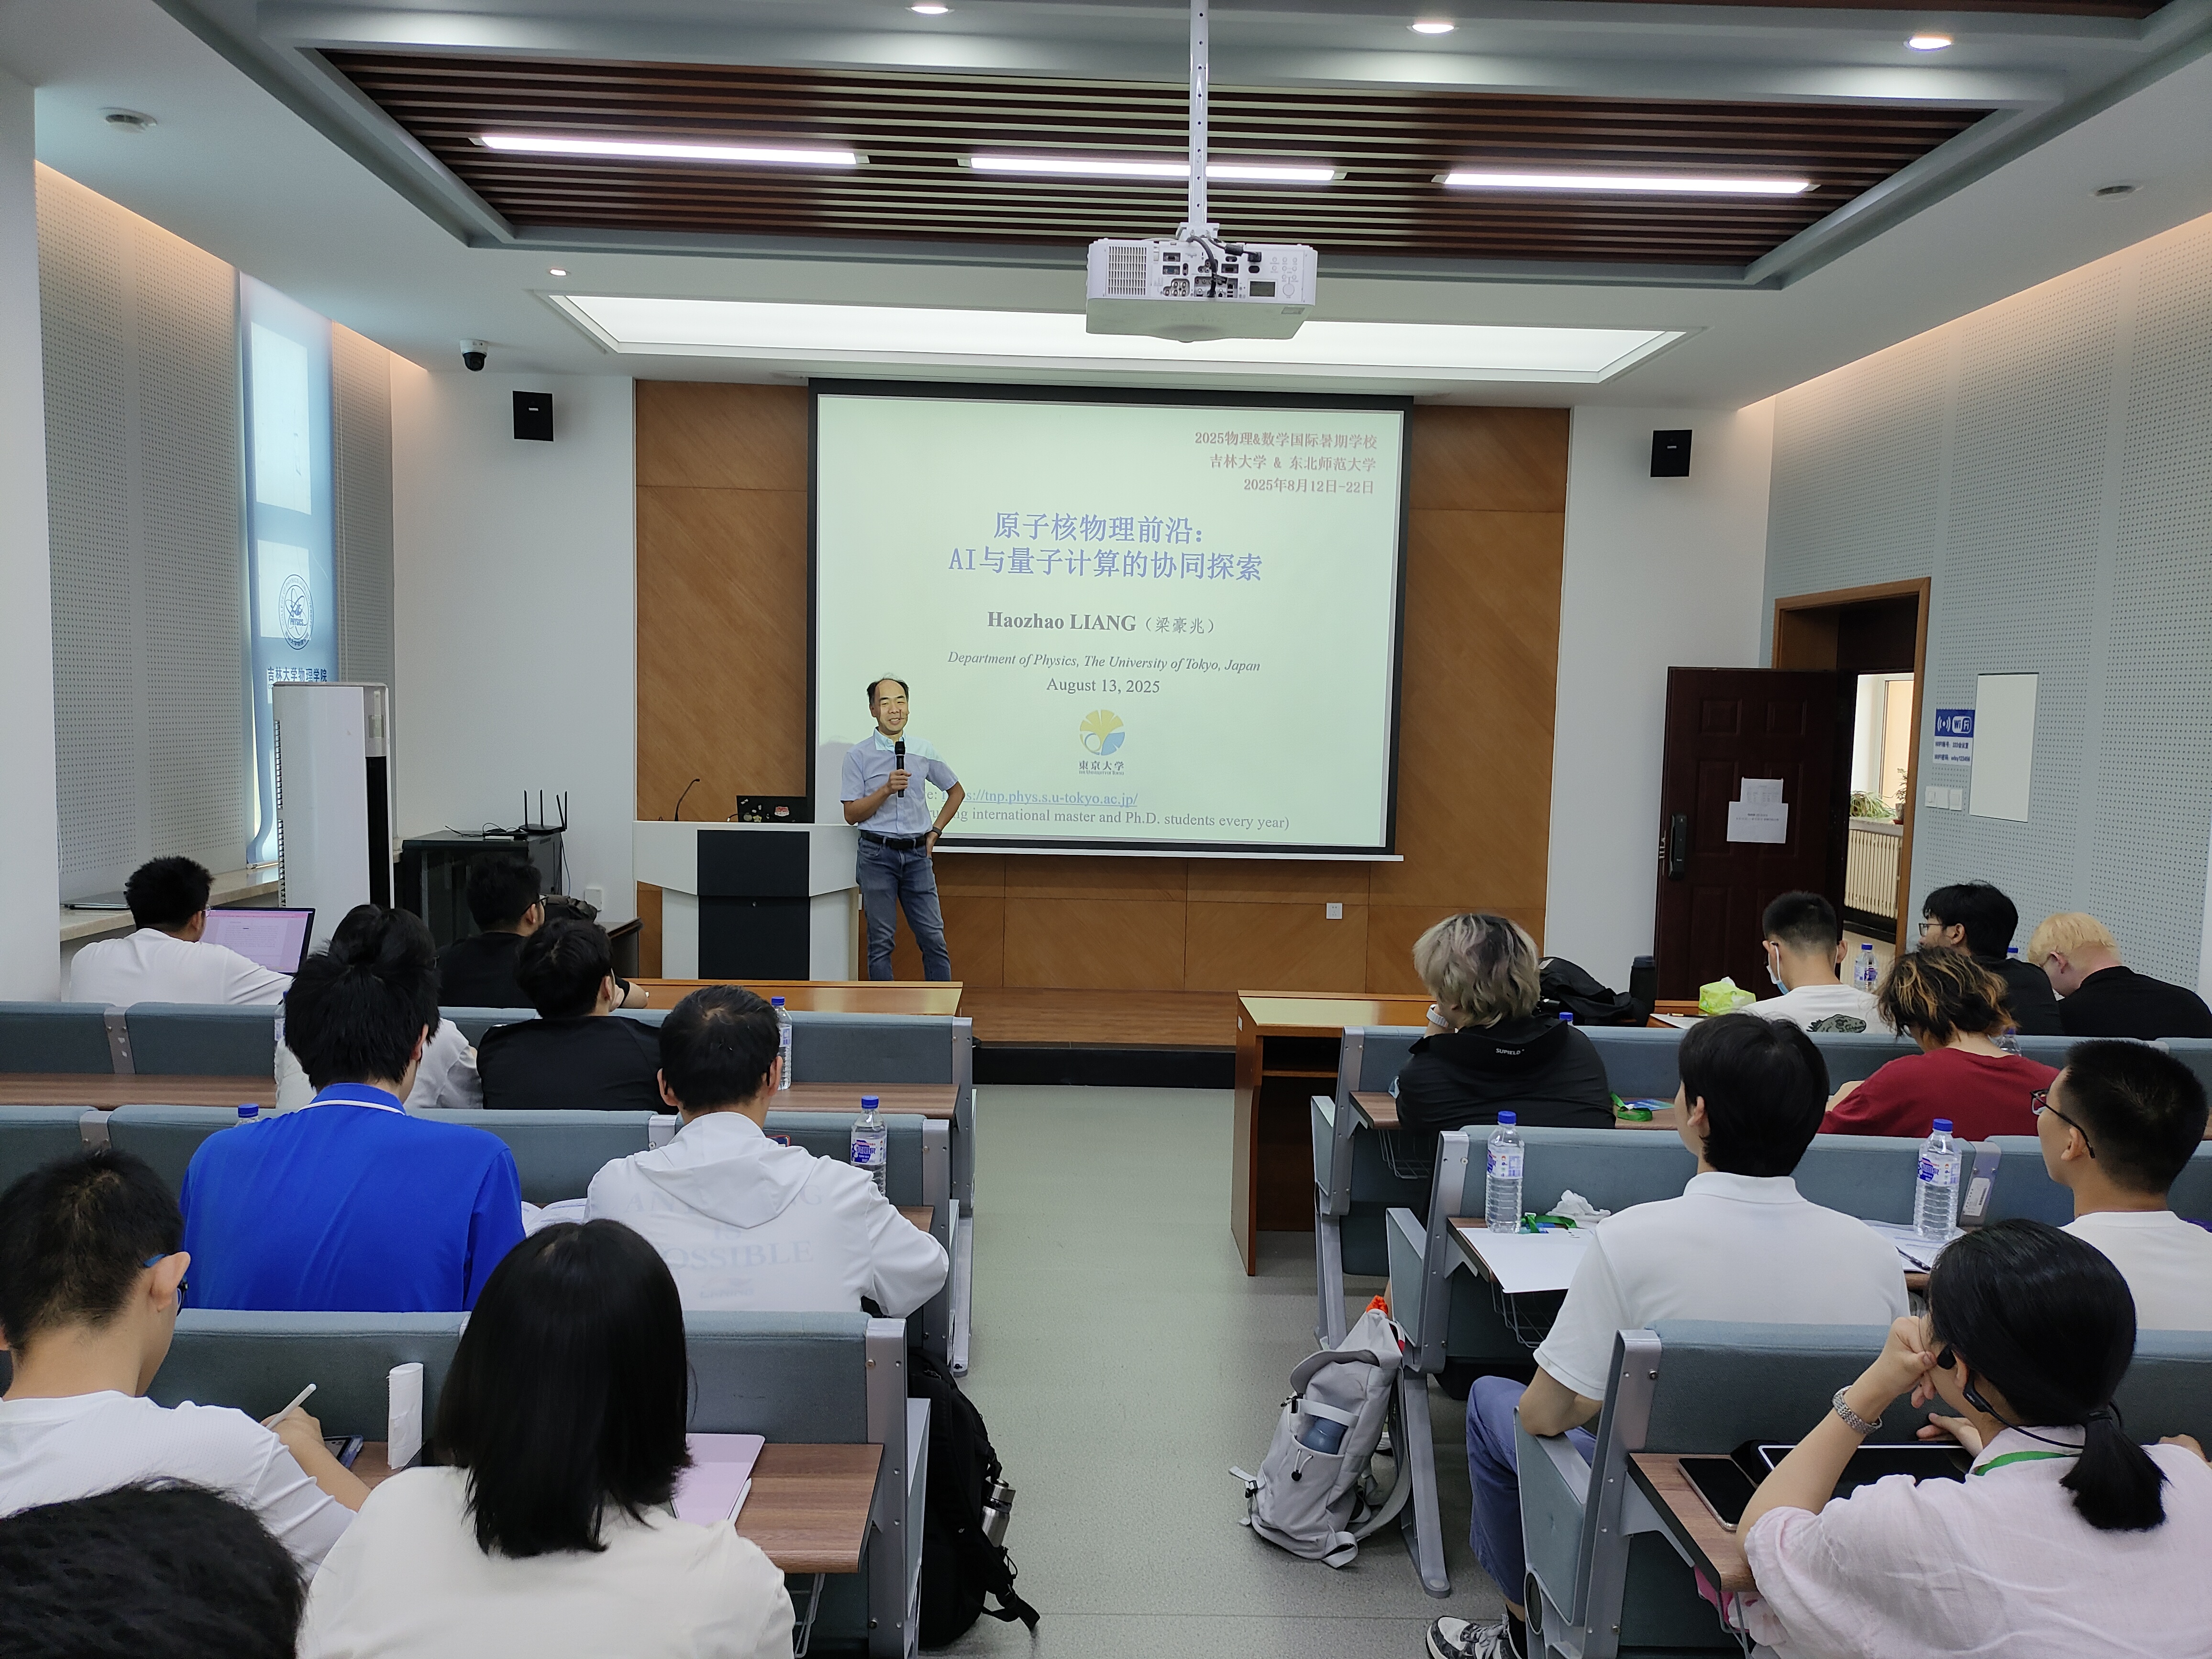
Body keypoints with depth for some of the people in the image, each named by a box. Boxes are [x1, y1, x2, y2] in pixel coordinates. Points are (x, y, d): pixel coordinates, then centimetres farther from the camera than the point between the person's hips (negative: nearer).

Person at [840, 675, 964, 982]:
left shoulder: (924, 750, 7)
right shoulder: (858, 755, 0)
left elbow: (956, 791, 20)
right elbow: (851, 814, -5)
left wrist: (935, 832, 11)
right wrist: (887, 790, -17)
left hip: (917, 854, 2)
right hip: (878, 855, -2)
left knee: (933, 937, 1)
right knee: (881, 940, 2)